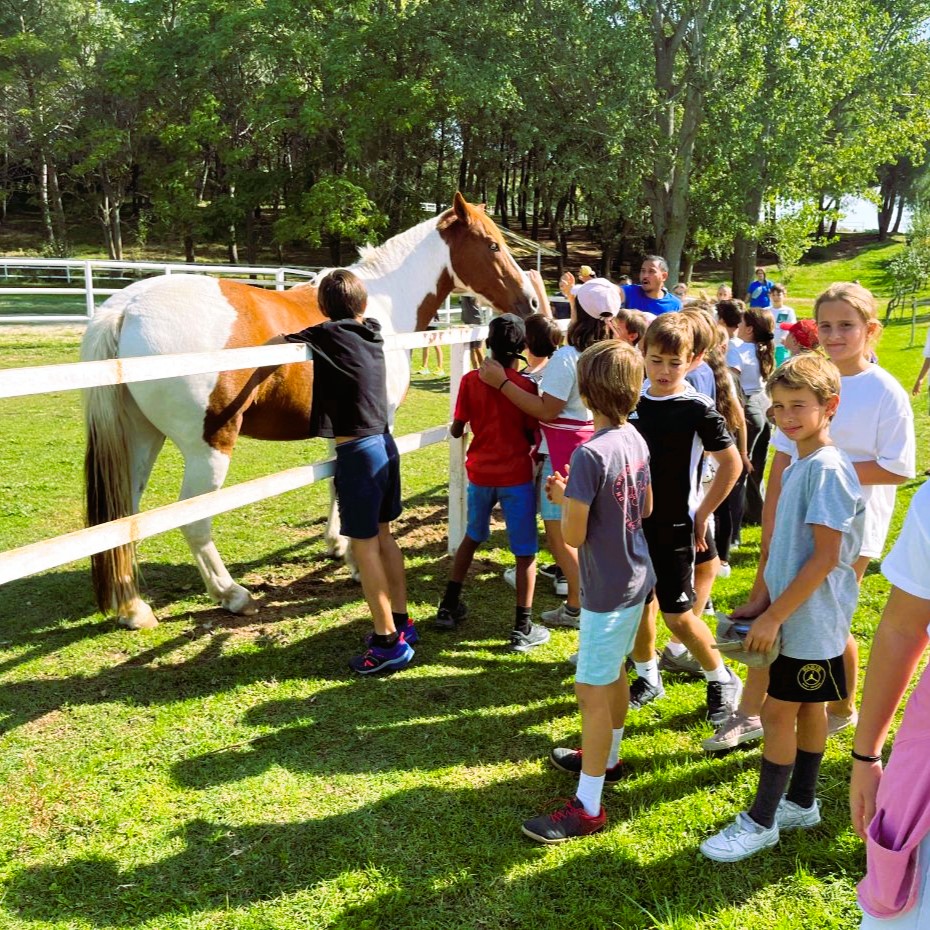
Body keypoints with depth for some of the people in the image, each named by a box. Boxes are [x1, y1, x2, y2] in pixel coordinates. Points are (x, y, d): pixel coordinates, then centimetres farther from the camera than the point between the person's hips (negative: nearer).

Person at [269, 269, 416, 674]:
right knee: (383, 536, 18)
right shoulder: (372, 332, 9)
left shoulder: (329, 335, -10)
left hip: (357, 454, -8)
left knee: (364, 545, -1)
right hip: (384, 444, 8)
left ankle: (389, 644, 3)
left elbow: (276, 343, 1)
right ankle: (401, 623, 28)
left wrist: (279, 339, 23)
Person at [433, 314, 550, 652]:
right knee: (525, 551, 4)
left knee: (472, 537, 23)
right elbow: (533, 436, -7)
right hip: (517, 476, -4)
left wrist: (455, 429, 21)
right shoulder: (526, 386, -10)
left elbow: (456, 430, -1)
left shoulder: (470, 380, -5)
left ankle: (448, 608, 29)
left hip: (480, 473, 4)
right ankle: (523, 629, 6)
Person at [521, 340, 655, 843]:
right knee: (615, 673, 25)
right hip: (637, 577, 9)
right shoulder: (636, 440, 0)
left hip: (607, 590, -9)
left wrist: (564, 498, -3)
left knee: (592, 690, 0)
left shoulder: (590, 454, -26)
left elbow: (573, 535, -22)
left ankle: (588, 806, 10)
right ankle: (607, 756, 46)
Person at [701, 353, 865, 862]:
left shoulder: (828, 469, -21)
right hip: (795, 613, 8)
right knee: (806, 707, 18)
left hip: (810, 619, -8)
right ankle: (801, 803, 32)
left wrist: (773, 616, -21)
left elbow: (825, 557, -24)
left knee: (778, 712, 0)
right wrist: (765, 604, 14)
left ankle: (761, 821, 13)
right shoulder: (798, 467, 7)